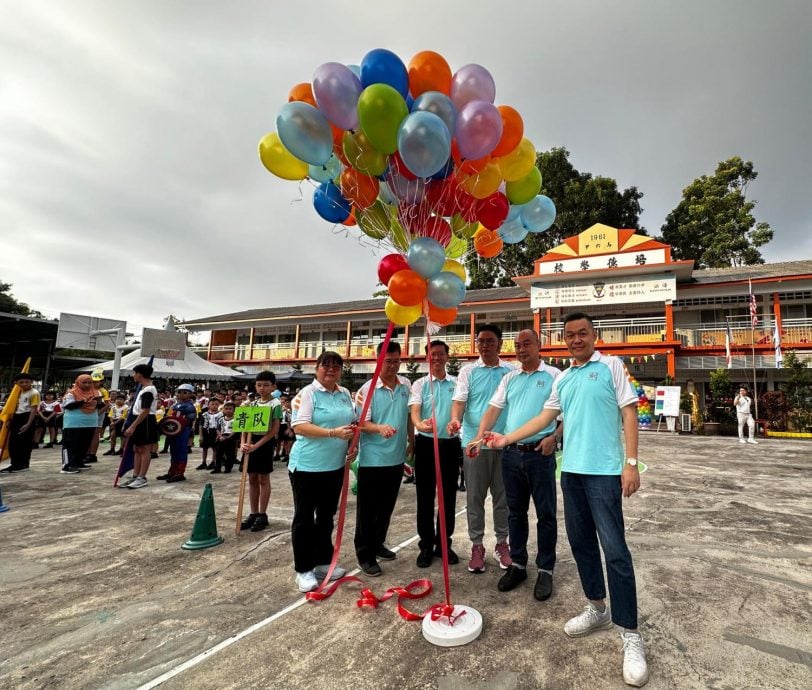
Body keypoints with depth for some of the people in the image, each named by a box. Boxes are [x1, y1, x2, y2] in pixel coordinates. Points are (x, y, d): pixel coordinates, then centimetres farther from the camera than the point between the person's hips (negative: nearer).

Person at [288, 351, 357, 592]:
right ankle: (303, 570, 18)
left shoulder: (345, 394, 8)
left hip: (335, 465, 7)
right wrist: (333, 433, -28)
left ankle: (323, 562, 32)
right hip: (307, 465, -6)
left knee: (326, 516, 18)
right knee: (304, 517, 6)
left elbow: (352, 423, 17)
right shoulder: (308, 393, -11)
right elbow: (300, 427, -21)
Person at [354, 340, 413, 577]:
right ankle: (365, 554, 19)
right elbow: (362, 423, -15)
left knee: (387, 506, 18)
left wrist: (411, 442, 17)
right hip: (372, 459, -5)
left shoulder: (406, 385, 4)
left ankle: (378, 544, 36)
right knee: (368, 509, 6)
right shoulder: (367, 389, -12)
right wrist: (380, 428, -34)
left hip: (396, 458, 5)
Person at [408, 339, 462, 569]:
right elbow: (414, 410, -13)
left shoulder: (456, 384, 5)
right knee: (425, 496, 6)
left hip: (450, 444, 2)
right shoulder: (419, 384, 1)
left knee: (448, 496, 10)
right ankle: (426, 545, 20)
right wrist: (419, 424, -36)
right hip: (426, 443, -1)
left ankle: (444, 544, 26)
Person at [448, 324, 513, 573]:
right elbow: (459, 400, -7)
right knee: (475, 497, 8)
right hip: (474, 441, 0)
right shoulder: (468, 371, 2)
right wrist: (455, 419, -28)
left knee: (503, 496, 12)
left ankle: (502, 543, 29)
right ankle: (477, 545, 22)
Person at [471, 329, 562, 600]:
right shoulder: (509, 378, 10)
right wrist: (479, 437, -8)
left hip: (540, 454, -4)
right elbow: (493, 409, 4)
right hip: (511, 453, 5)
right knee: (516, 512, 15)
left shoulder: (554, 375, -2)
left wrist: (554, 438, -16)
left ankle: (545, 570, 22)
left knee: (545, 514, 7)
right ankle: (517, 565, 29)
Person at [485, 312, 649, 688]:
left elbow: (629, 412, -5)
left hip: (604, 470, -6)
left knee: (615, 550, -4)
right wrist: (507, 438, 9)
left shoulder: (611, 366, -2)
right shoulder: (562, 379, 13)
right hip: (571, 470, 6)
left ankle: (630, 635, 9)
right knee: (581, 543, 14)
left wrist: (631, 462, -12)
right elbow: (545, 417, 15)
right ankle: (597, 608, 32)